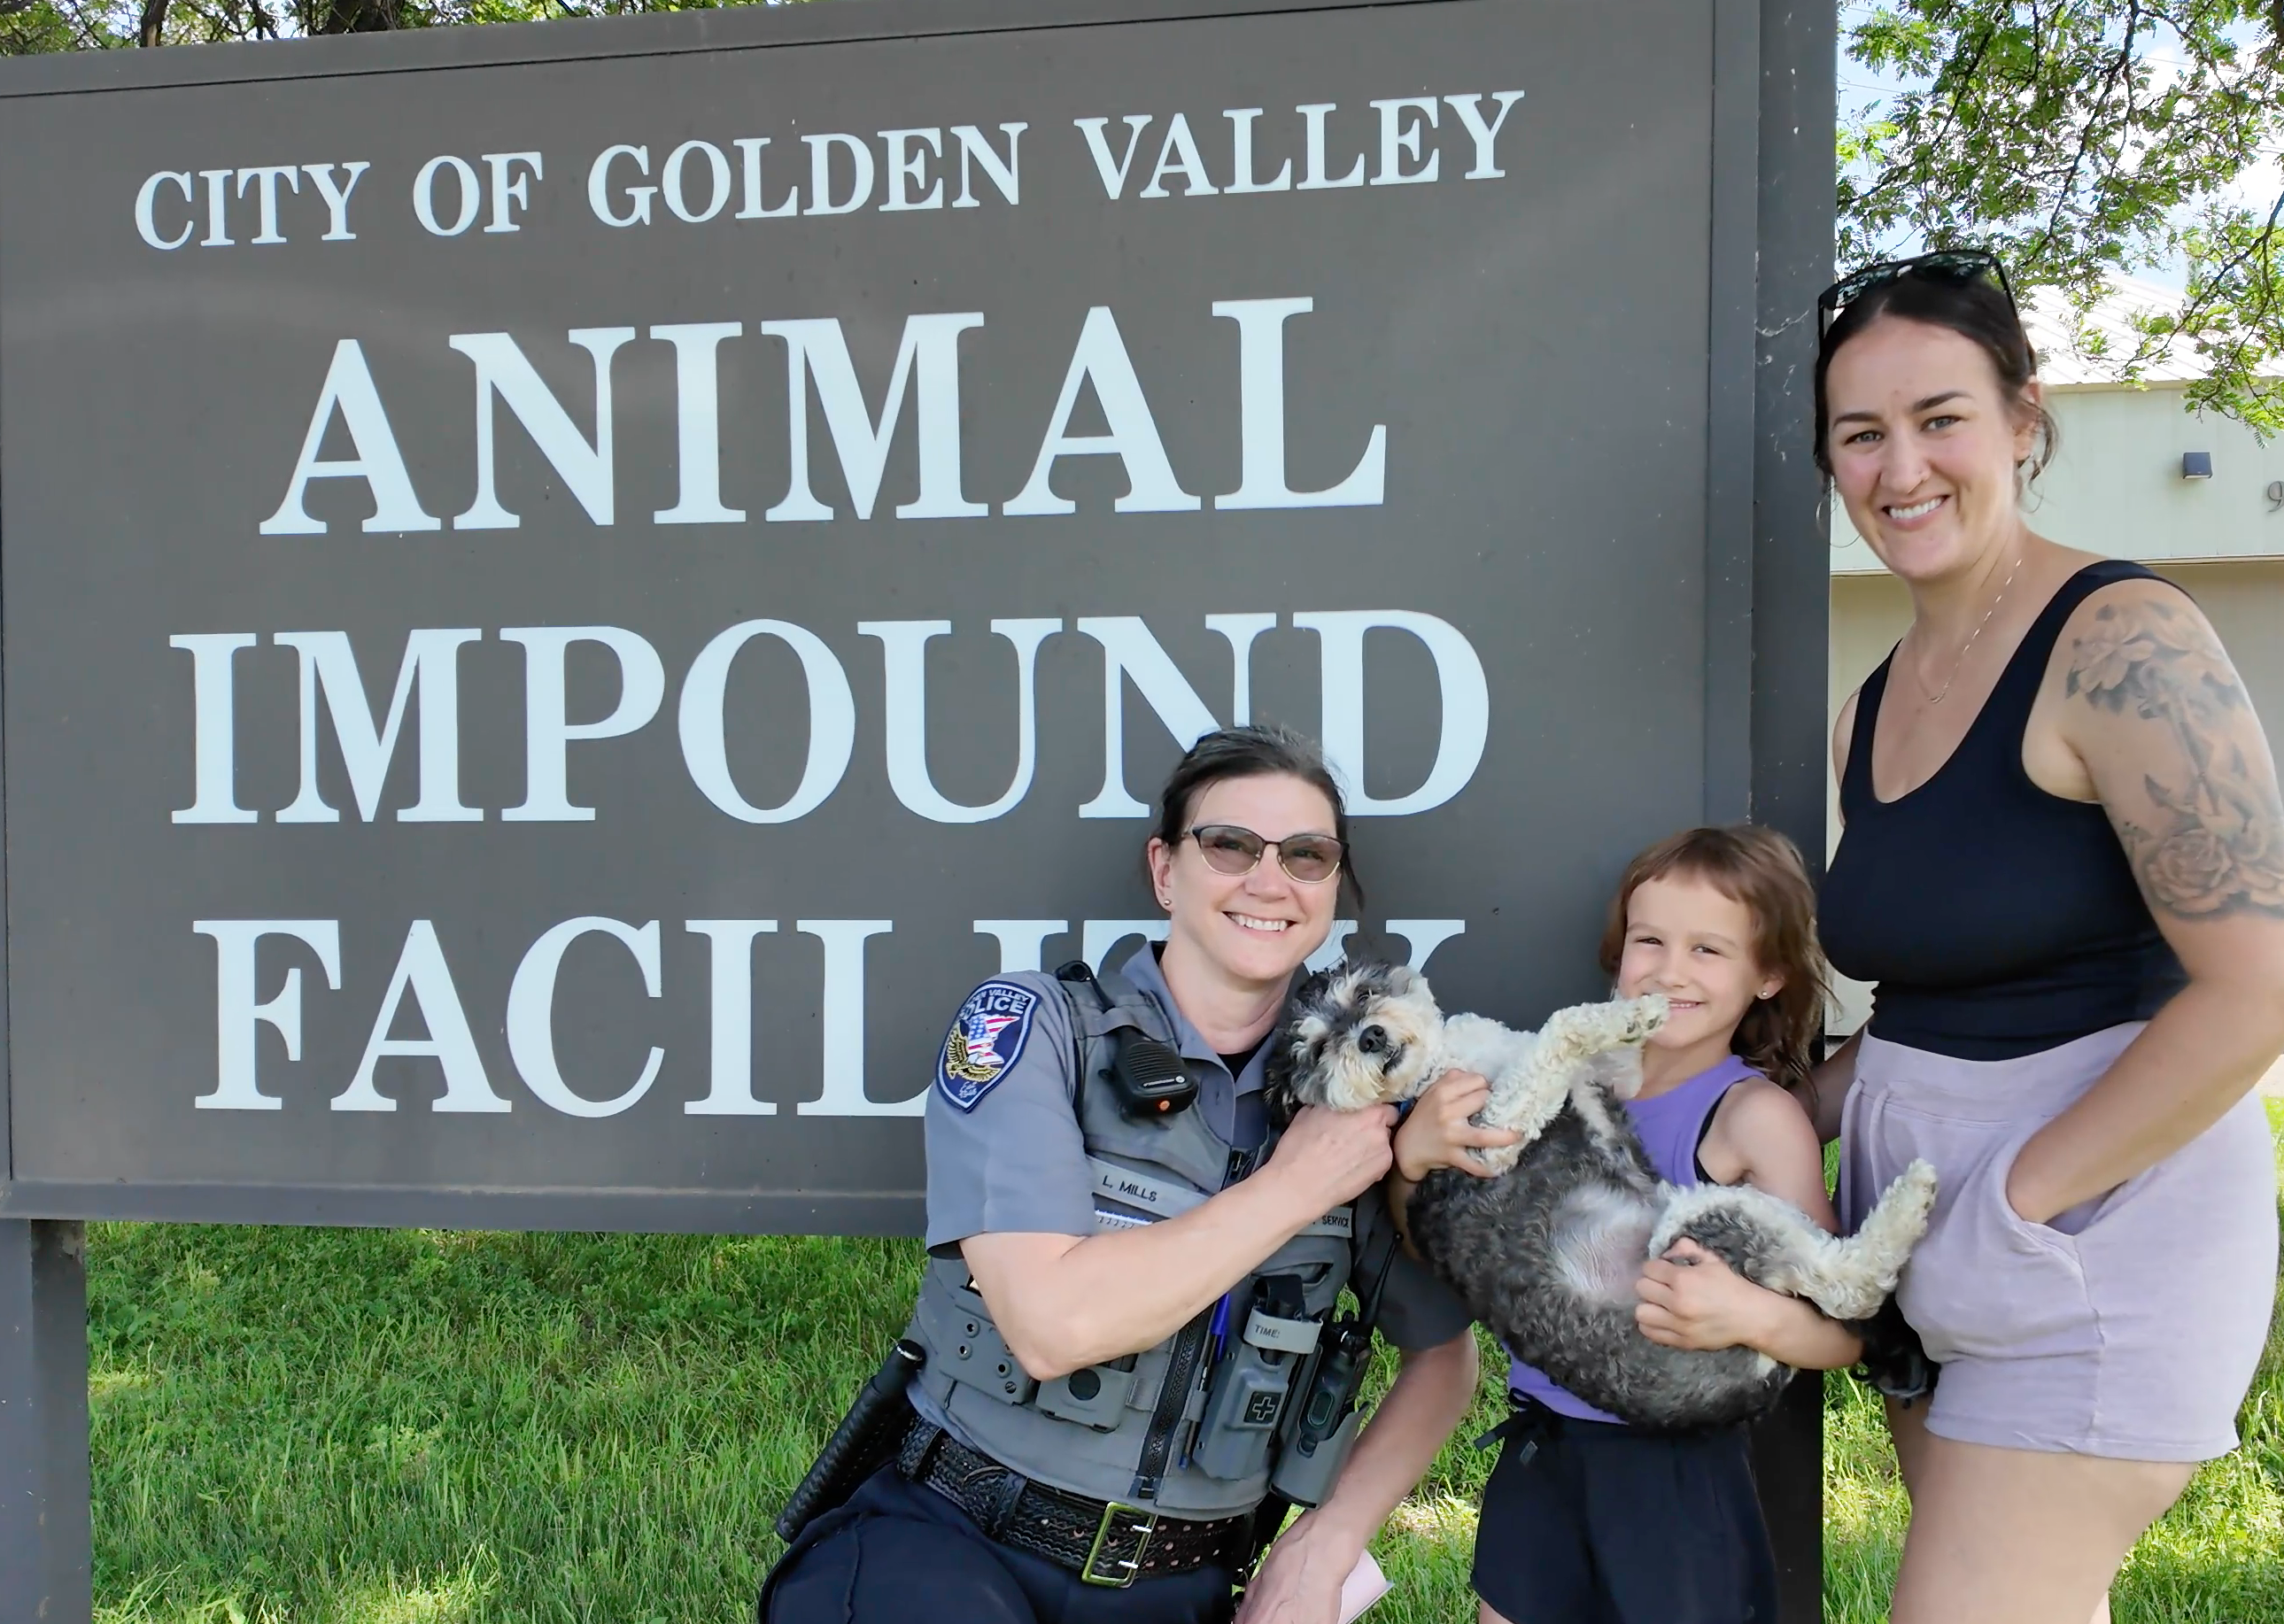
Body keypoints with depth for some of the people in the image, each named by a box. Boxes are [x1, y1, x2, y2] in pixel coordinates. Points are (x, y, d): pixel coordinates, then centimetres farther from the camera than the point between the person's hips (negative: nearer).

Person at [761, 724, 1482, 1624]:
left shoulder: (1348, 1101, 3)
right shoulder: (1028, 1025, -9)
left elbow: (1445, 1354, 12)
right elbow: (1051, 1322, -21)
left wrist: (1322, 1548, 0)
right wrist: (1293, 1185, -14)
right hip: (949, 1544, -5)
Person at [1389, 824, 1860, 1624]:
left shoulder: (1757, 1116, -11)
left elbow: (1844, 1333, -12)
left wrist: (1750, 1315, -31)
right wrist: (1413, 1156, -16)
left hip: (1673, 1474, -4)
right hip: (1538, 1453, 4)